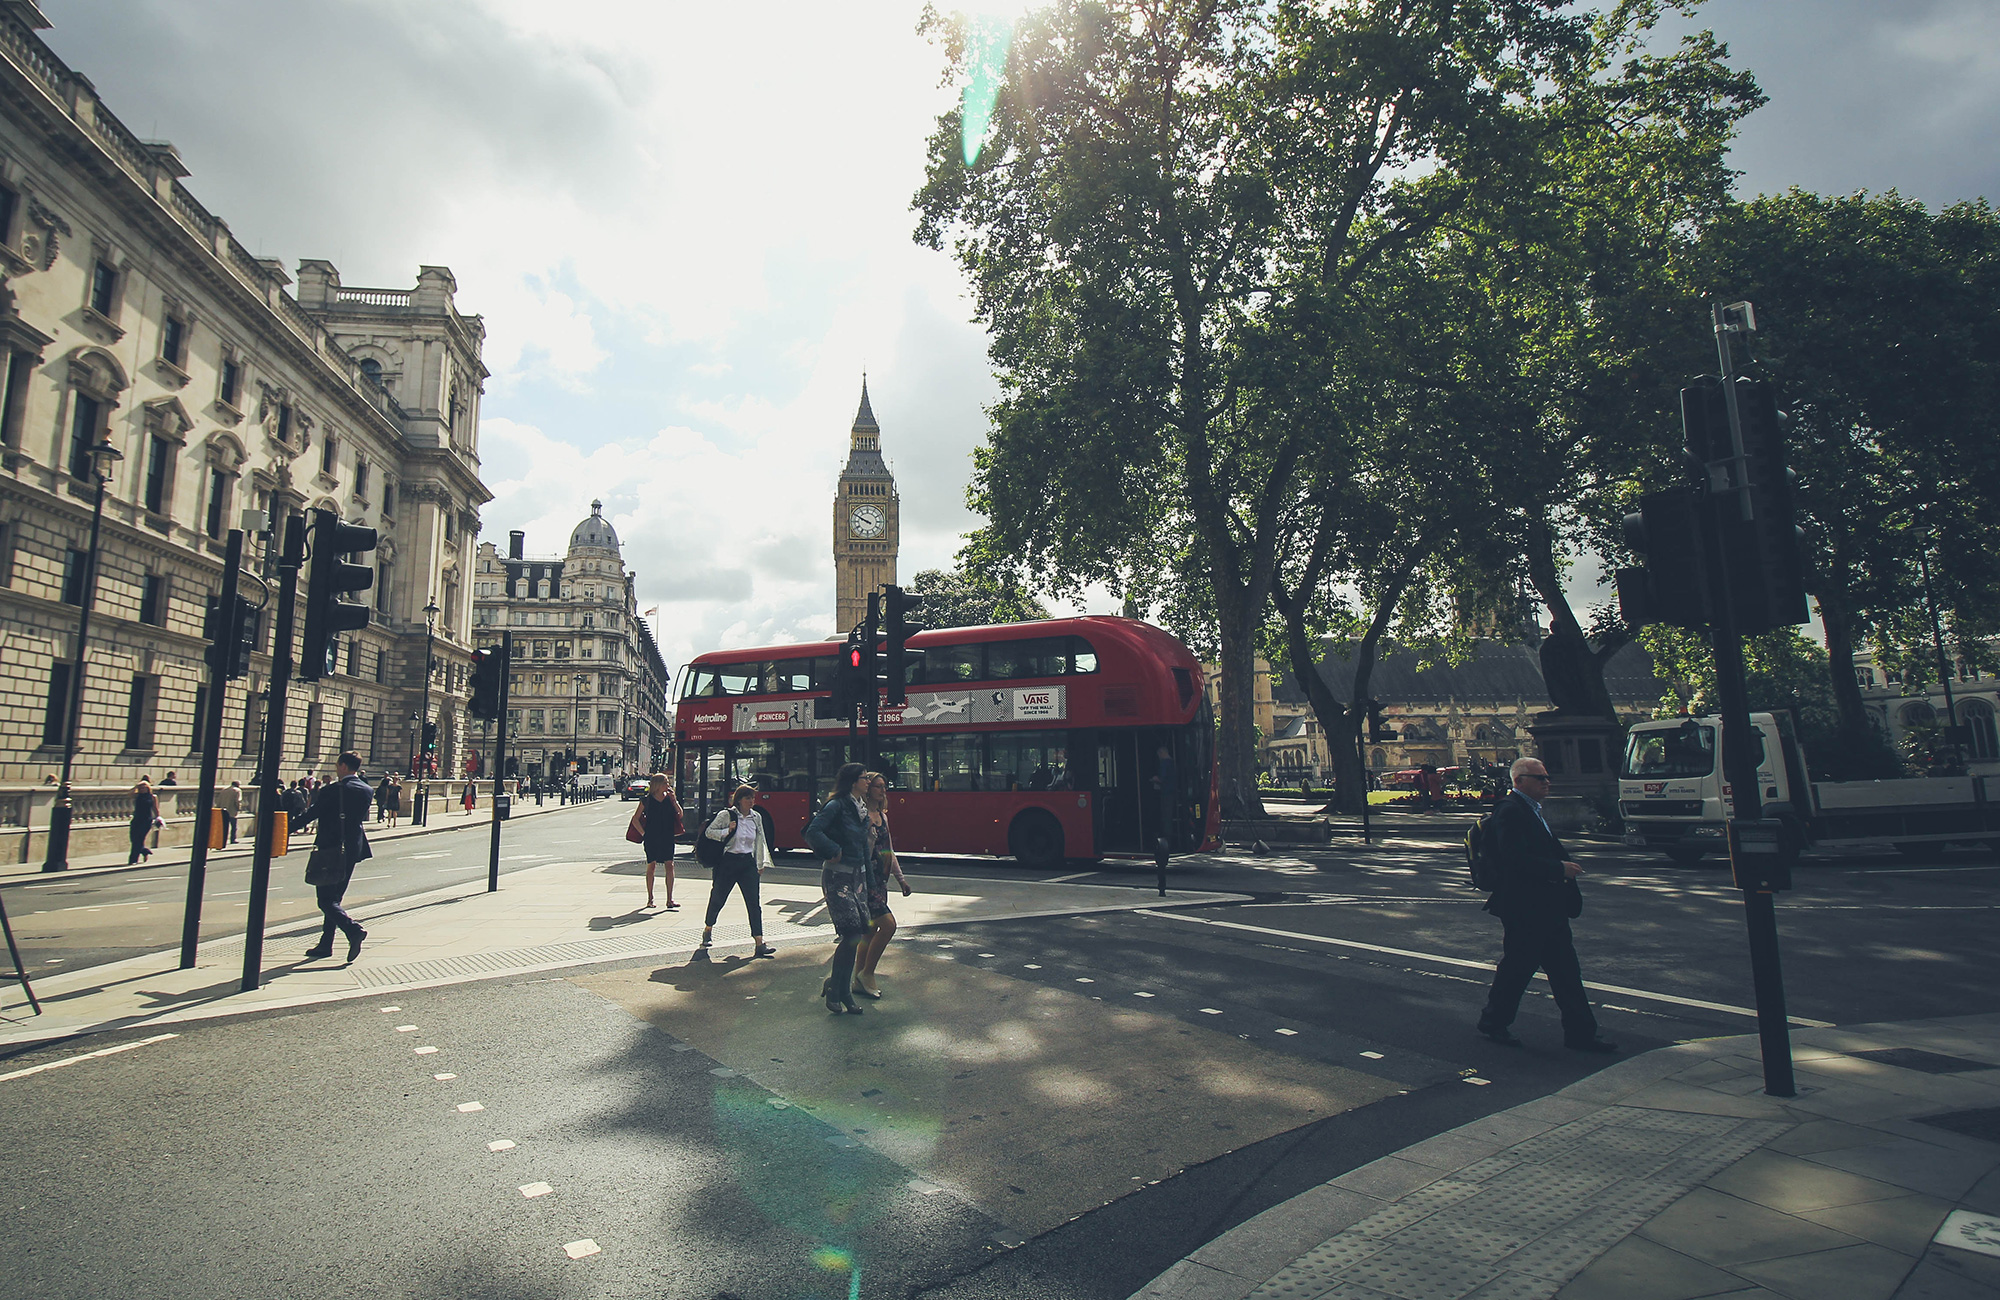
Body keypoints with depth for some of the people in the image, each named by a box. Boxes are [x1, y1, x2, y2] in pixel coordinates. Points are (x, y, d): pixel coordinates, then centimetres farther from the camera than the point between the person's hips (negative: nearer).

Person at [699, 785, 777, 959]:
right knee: (718, 898, 11)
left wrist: (762, 863, 14)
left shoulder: (756, 818, 7)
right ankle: (708, 930, 39)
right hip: (728, 862, -3)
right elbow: (709, 832, -3)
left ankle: (759, 943, -6)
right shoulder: (726, 815, -6)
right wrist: (727, 831, -18)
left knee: (753, 902, -5)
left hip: (748, 863, 3)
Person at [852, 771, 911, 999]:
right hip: (865, 877, -9)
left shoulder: (882, 816, 15)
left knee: (872, 929, 12)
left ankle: (859, 981, 21)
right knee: (888, 923, -14)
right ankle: (867, 973, 3)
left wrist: (900, 878, 23)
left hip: (880, 880, 9)